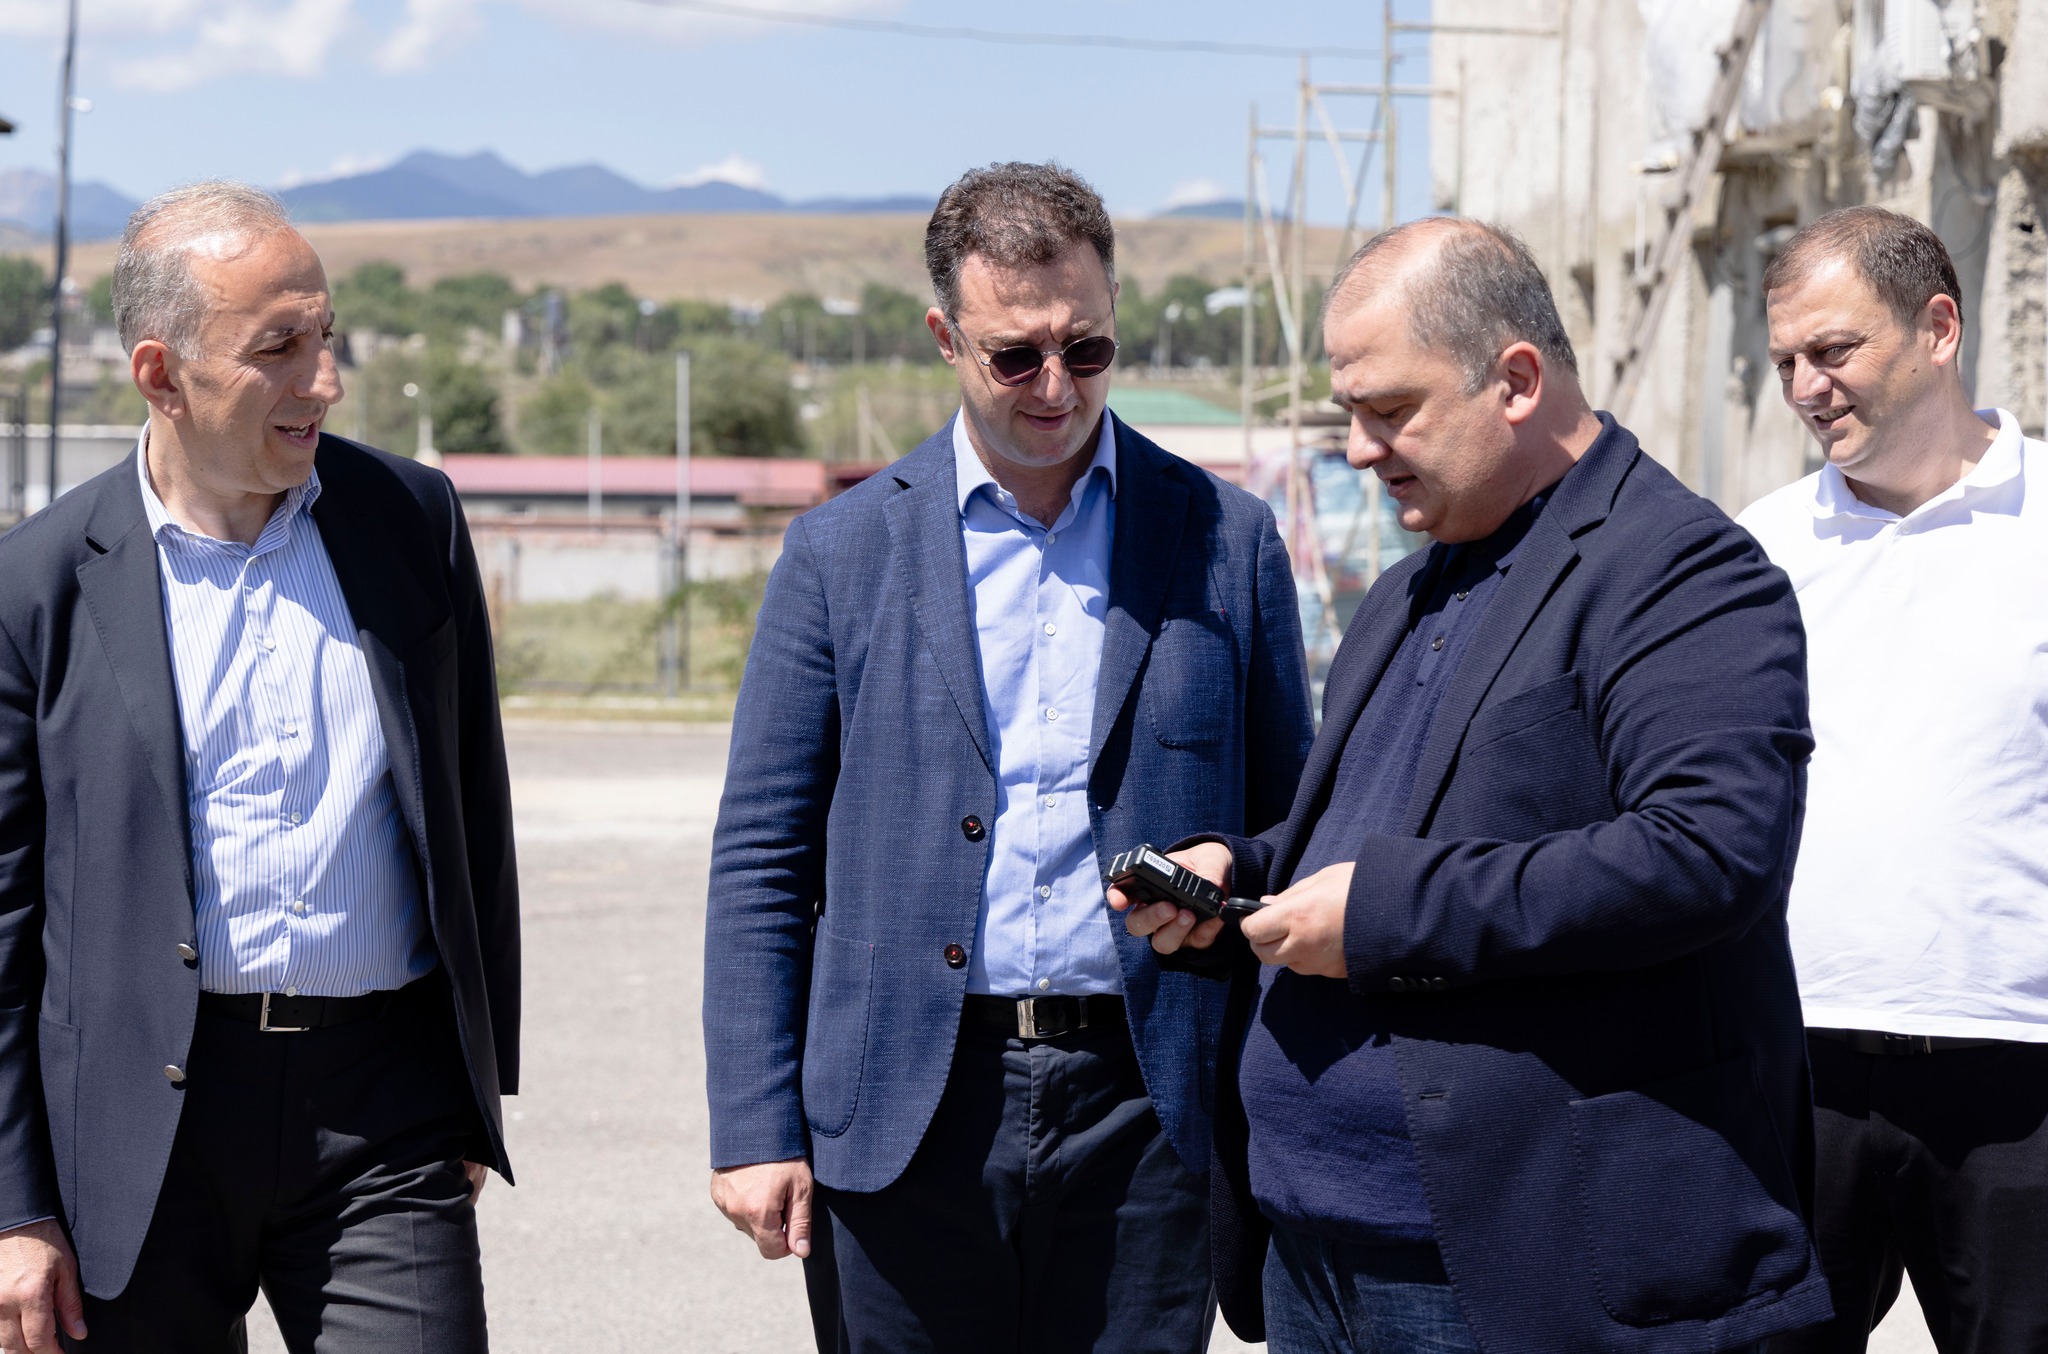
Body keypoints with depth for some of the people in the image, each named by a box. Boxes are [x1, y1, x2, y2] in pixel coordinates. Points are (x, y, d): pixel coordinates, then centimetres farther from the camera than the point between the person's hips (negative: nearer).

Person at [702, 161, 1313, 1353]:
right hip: (902, 1121, 0)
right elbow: (760, 862, 5)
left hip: (1142, 1119, 0)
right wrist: (755, 1127, -2)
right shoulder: (844, 552, 4)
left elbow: (1286, 839, 9)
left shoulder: (1227, 541, 5)